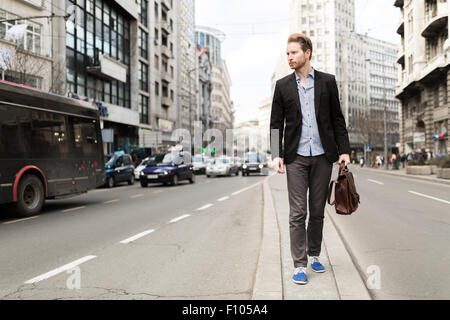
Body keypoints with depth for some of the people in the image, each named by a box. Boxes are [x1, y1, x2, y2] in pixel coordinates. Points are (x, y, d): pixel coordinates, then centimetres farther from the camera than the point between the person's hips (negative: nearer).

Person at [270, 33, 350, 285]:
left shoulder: (327, 81, 6)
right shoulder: (283, 85, 6)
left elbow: (338, 119, 7)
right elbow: (276, 123, 5)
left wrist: (344, 150, 1)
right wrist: (277, 155, -5)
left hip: (323, 156, 1)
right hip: (296, 157, 0)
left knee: (318, 211, 10)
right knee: (298, 213, -2)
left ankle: (314, 255, 26)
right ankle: (300, 265, 5)